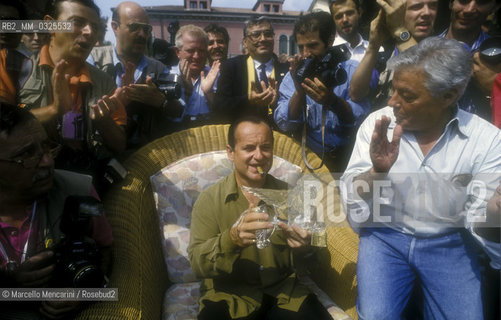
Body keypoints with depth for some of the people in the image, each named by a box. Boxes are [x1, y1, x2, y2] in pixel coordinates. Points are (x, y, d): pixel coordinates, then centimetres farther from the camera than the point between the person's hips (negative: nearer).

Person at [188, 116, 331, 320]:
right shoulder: (209, 200, -2)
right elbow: (197, 263, -10)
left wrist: (305, 248, -18)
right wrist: (232, 239, -29)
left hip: (282, 289, 3)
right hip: (229, 295, -3)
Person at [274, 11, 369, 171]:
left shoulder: (351, 70, -2)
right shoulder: (295, 75, 3)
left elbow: (360, 118, -15)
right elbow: (285, 125, -7)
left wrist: (333, 101, -33)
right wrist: (299, 92, -23)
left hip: (347, 156, -2)